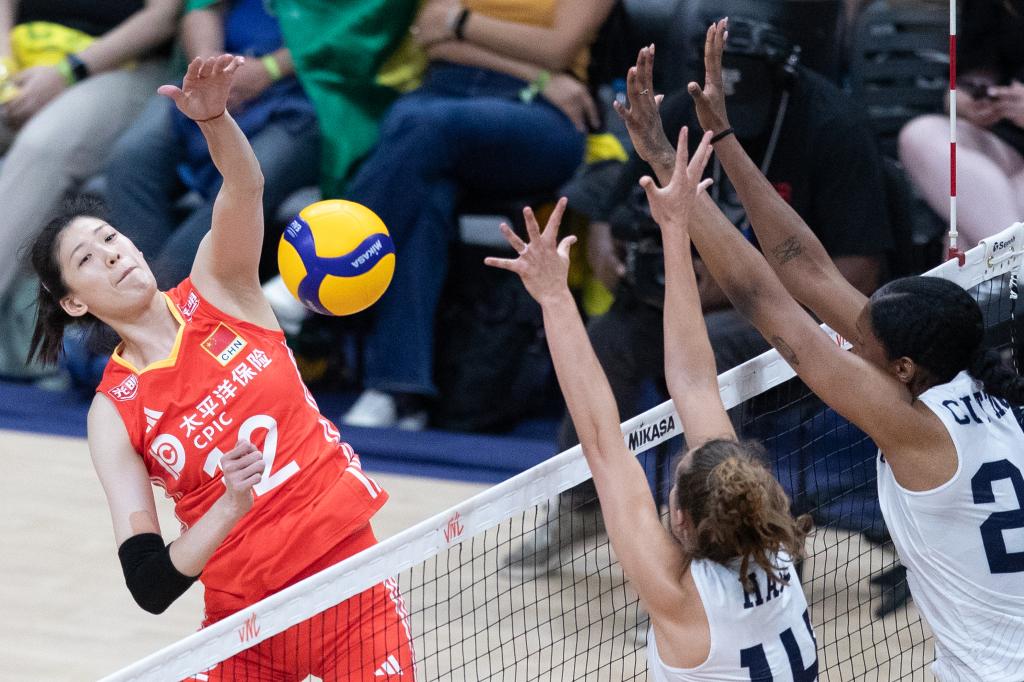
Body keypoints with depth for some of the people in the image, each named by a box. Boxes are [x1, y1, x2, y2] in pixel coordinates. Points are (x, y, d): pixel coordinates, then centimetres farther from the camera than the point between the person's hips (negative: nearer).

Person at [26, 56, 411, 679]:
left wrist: (214, 116, -43)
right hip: (247, 616, 0)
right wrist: (229, 508, -30)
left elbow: (245, 184, -22)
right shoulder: (114, 413, -5)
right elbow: (151, 587, -14)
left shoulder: (215, 290, -1)